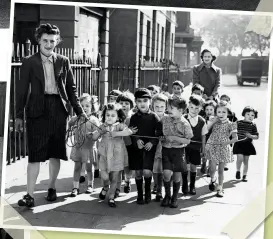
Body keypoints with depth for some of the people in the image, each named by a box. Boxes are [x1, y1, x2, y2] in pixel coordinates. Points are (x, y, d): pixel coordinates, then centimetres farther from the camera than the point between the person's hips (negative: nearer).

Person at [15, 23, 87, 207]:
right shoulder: (29, 63, 3)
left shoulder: (63, 62, 9)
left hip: (59, 109, 2)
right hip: (38, 110, -2)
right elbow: (22, 90, 3)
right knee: (35, 153, -6)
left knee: (56, 152, 9)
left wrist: (79, 111, 8)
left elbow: (71, 88, 13)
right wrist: (19, 115, -2)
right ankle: (30, 195, -4)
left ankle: (52, 188, 24)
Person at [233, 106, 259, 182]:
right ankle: (238, 171, 13)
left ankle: (244, 175, 23)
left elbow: (257, 136, 0)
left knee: (246, 161, 9)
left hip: (248, 144, 2)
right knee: (240, 158, -15)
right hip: (239, 144, -2)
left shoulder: (253, 125, -1)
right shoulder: (238, 123, -5)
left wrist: (250, 136, -18)